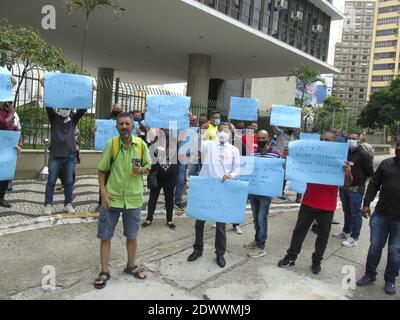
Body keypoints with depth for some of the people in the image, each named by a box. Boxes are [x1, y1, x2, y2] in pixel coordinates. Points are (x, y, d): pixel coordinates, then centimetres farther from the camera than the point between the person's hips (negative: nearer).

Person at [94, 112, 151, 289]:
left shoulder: (141, 144, -5)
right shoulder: (111, 144, -8)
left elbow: (148, 167, 5)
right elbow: (101, 170, -3)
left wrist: (141, 170, -18)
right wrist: (103, 192, -11)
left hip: (133, 198, 1)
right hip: (111, 198, -1)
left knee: (132, 235, 16)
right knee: (105, 236, 7)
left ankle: (131, 265, 37)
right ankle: (104, 271, 24)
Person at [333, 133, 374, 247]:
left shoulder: (363, 154, -11)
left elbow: (370, 172, -9)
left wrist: (360, 180, 3)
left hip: (356, 189, -7)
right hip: (343, 187, 7)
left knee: (355, 213, 0)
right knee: (347, 211, 20)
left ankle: (354, 238, 8)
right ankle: (346, 231, 35)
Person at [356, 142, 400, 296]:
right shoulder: (386, 163, 4)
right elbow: (374, 184, 7)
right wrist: (366, 204, 1)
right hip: (380, 214, 2)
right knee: (375, 247, 11)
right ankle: (370, 274, 28)